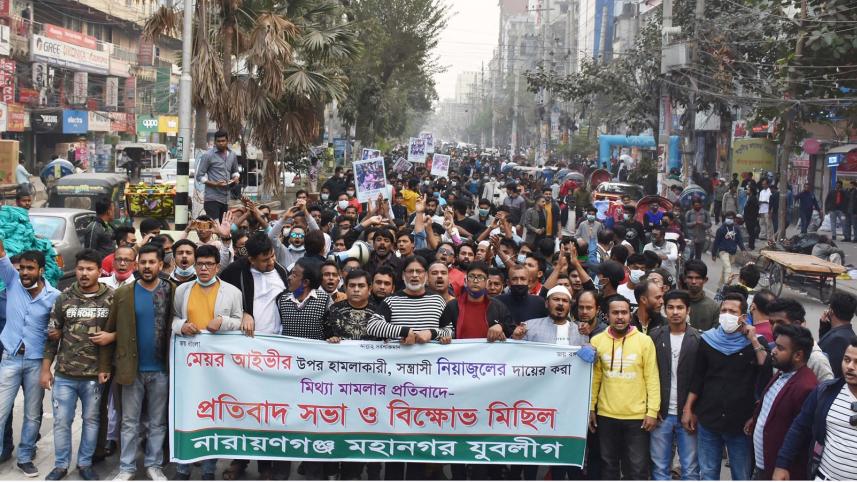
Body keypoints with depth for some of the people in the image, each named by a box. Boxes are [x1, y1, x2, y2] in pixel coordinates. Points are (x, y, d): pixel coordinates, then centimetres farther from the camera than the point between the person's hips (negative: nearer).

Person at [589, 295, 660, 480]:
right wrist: (590, 408, 5)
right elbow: (594, 378, 7)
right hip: (606, 415, 2)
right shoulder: (597, 341, 2)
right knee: (609, 466, 13)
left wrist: (652, 411, -7)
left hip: (637, 416, -2)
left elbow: (652, 379, -4)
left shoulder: (644, 341, -4)